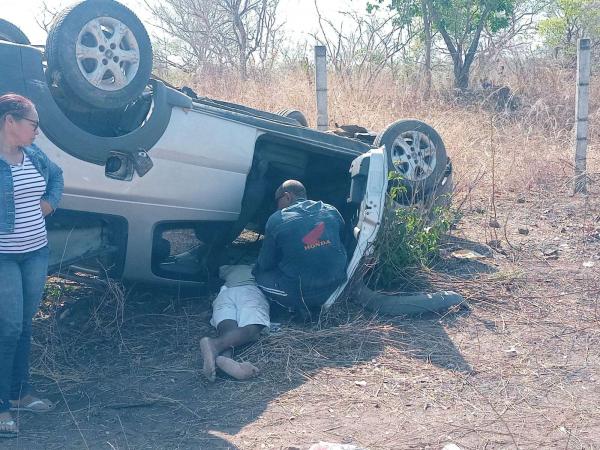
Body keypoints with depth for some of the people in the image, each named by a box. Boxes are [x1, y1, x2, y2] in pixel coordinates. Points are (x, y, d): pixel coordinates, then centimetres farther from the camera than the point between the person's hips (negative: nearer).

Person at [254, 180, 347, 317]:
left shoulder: (277, 220, -7)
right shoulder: (332, 212, 2)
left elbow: (265, 264, 2)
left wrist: (256, 270, 26)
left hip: (300, 294, -6)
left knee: (261, 275, 17)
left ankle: (299, 307, 5)